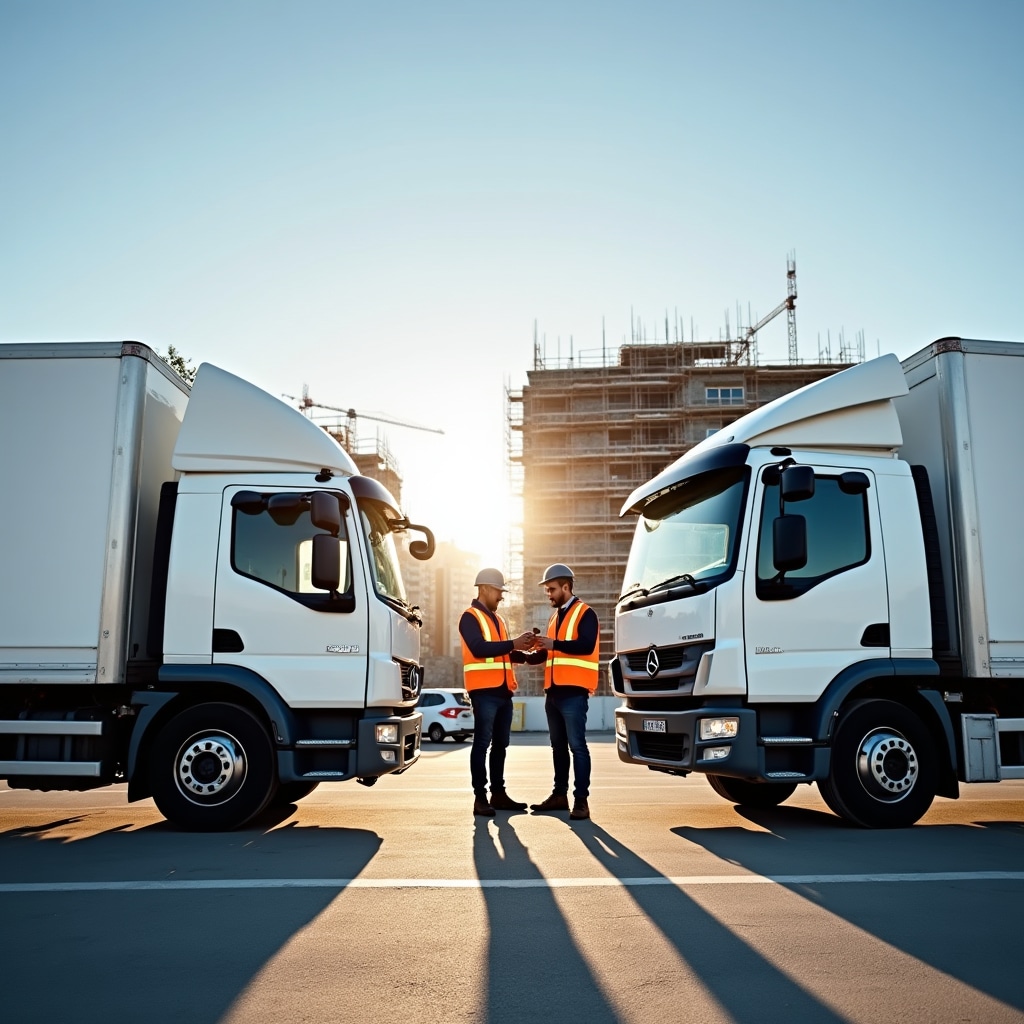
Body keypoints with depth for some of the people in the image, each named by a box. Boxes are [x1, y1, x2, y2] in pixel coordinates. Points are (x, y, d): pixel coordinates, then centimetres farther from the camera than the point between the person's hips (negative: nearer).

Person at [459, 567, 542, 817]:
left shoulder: (497, 618, 21)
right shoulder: (470, 617, -5)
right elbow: (479, 649, -20)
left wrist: (527, 652, 5)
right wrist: (513, 644, -20)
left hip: (503, 691, 8)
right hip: (484, 691, -8)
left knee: (500, 744, 11)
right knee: (482, 743, -6)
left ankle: (498, 793, 18)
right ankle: (480, 797, -3)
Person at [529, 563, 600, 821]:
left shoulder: (585, 613, -5)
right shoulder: (554, 617, 19)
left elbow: (586, 645, -20)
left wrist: (554, 643, -21)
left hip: (573, 692, -8)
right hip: (553, 691, 8)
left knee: (577, 745, -7)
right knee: (558, 746, 13)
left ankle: (581, 800, -4)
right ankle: (559, 795, 21)